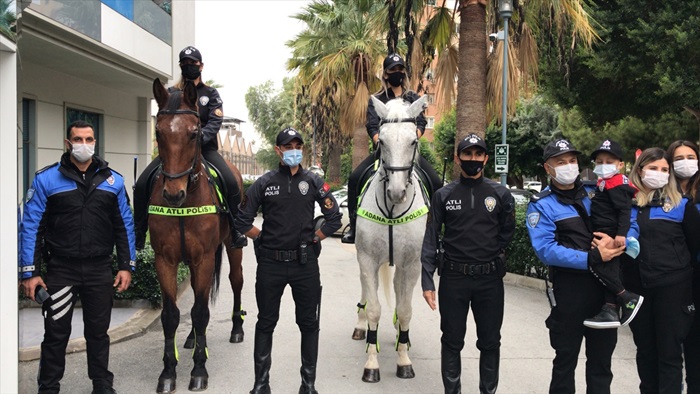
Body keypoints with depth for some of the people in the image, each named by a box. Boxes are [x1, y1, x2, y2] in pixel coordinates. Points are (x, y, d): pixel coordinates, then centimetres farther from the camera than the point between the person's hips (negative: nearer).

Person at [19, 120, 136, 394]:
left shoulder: (113, 180, 3)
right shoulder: (46, 179, -4)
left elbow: (124, 226, 7)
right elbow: (31, 226, -4)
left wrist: (126, 266, 2)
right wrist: (29, 272, -8)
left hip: (100, 269, 2)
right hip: (60, 269, -2)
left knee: (98, 330, 13)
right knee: (56, 332, 8)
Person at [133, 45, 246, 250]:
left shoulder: (211, 94, 9)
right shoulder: (171, 93, 13)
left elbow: (215, 123, -6)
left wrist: (199, 137, -25)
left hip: (205, 148, -2)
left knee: (231, 182, -28)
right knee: (142, 184, -15)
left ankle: (236, 230, -14)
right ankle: (139, 233, -2)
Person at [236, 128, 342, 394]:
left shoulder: (313, 182, 2)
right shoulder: (265, 182, 1)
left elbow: (334, 218, 4)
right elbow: (242, 219, 3)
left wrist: (314, 238, 0)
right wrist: (262, 237, 0)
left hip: (305, 263, 0)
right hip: (270, 264, 0)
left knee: (309, 323, 7)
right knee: (266, 323, 8)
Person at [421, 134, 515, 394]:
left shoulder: (501, 194, 2)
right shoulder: (443, 196, 0)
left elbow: (507, 233, 14)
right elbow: (431, 240, -3)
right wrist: (427, 281, -8)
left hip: (490, 278, 1)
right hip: (453, 278, -1)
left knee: (490, 342, 10)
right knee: (452, 341, 9)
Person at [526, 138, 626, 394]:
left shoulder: (594, 192, 8)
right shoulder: (541, 205, -5)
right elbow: (546, 250, -16)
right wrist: (592, 258, -23)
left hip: (605, 285, 4)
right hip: (569, 288, -4)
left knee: (602, 356, 16)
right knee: (566, 358, 10)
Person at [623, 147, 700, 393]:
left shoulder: (680, 205, 0)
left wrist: (679, 267, 10)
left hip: (672, 288, -3)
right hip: (637, 287, 3)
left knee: (669, 351, 1)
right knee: (645, 348, 15)